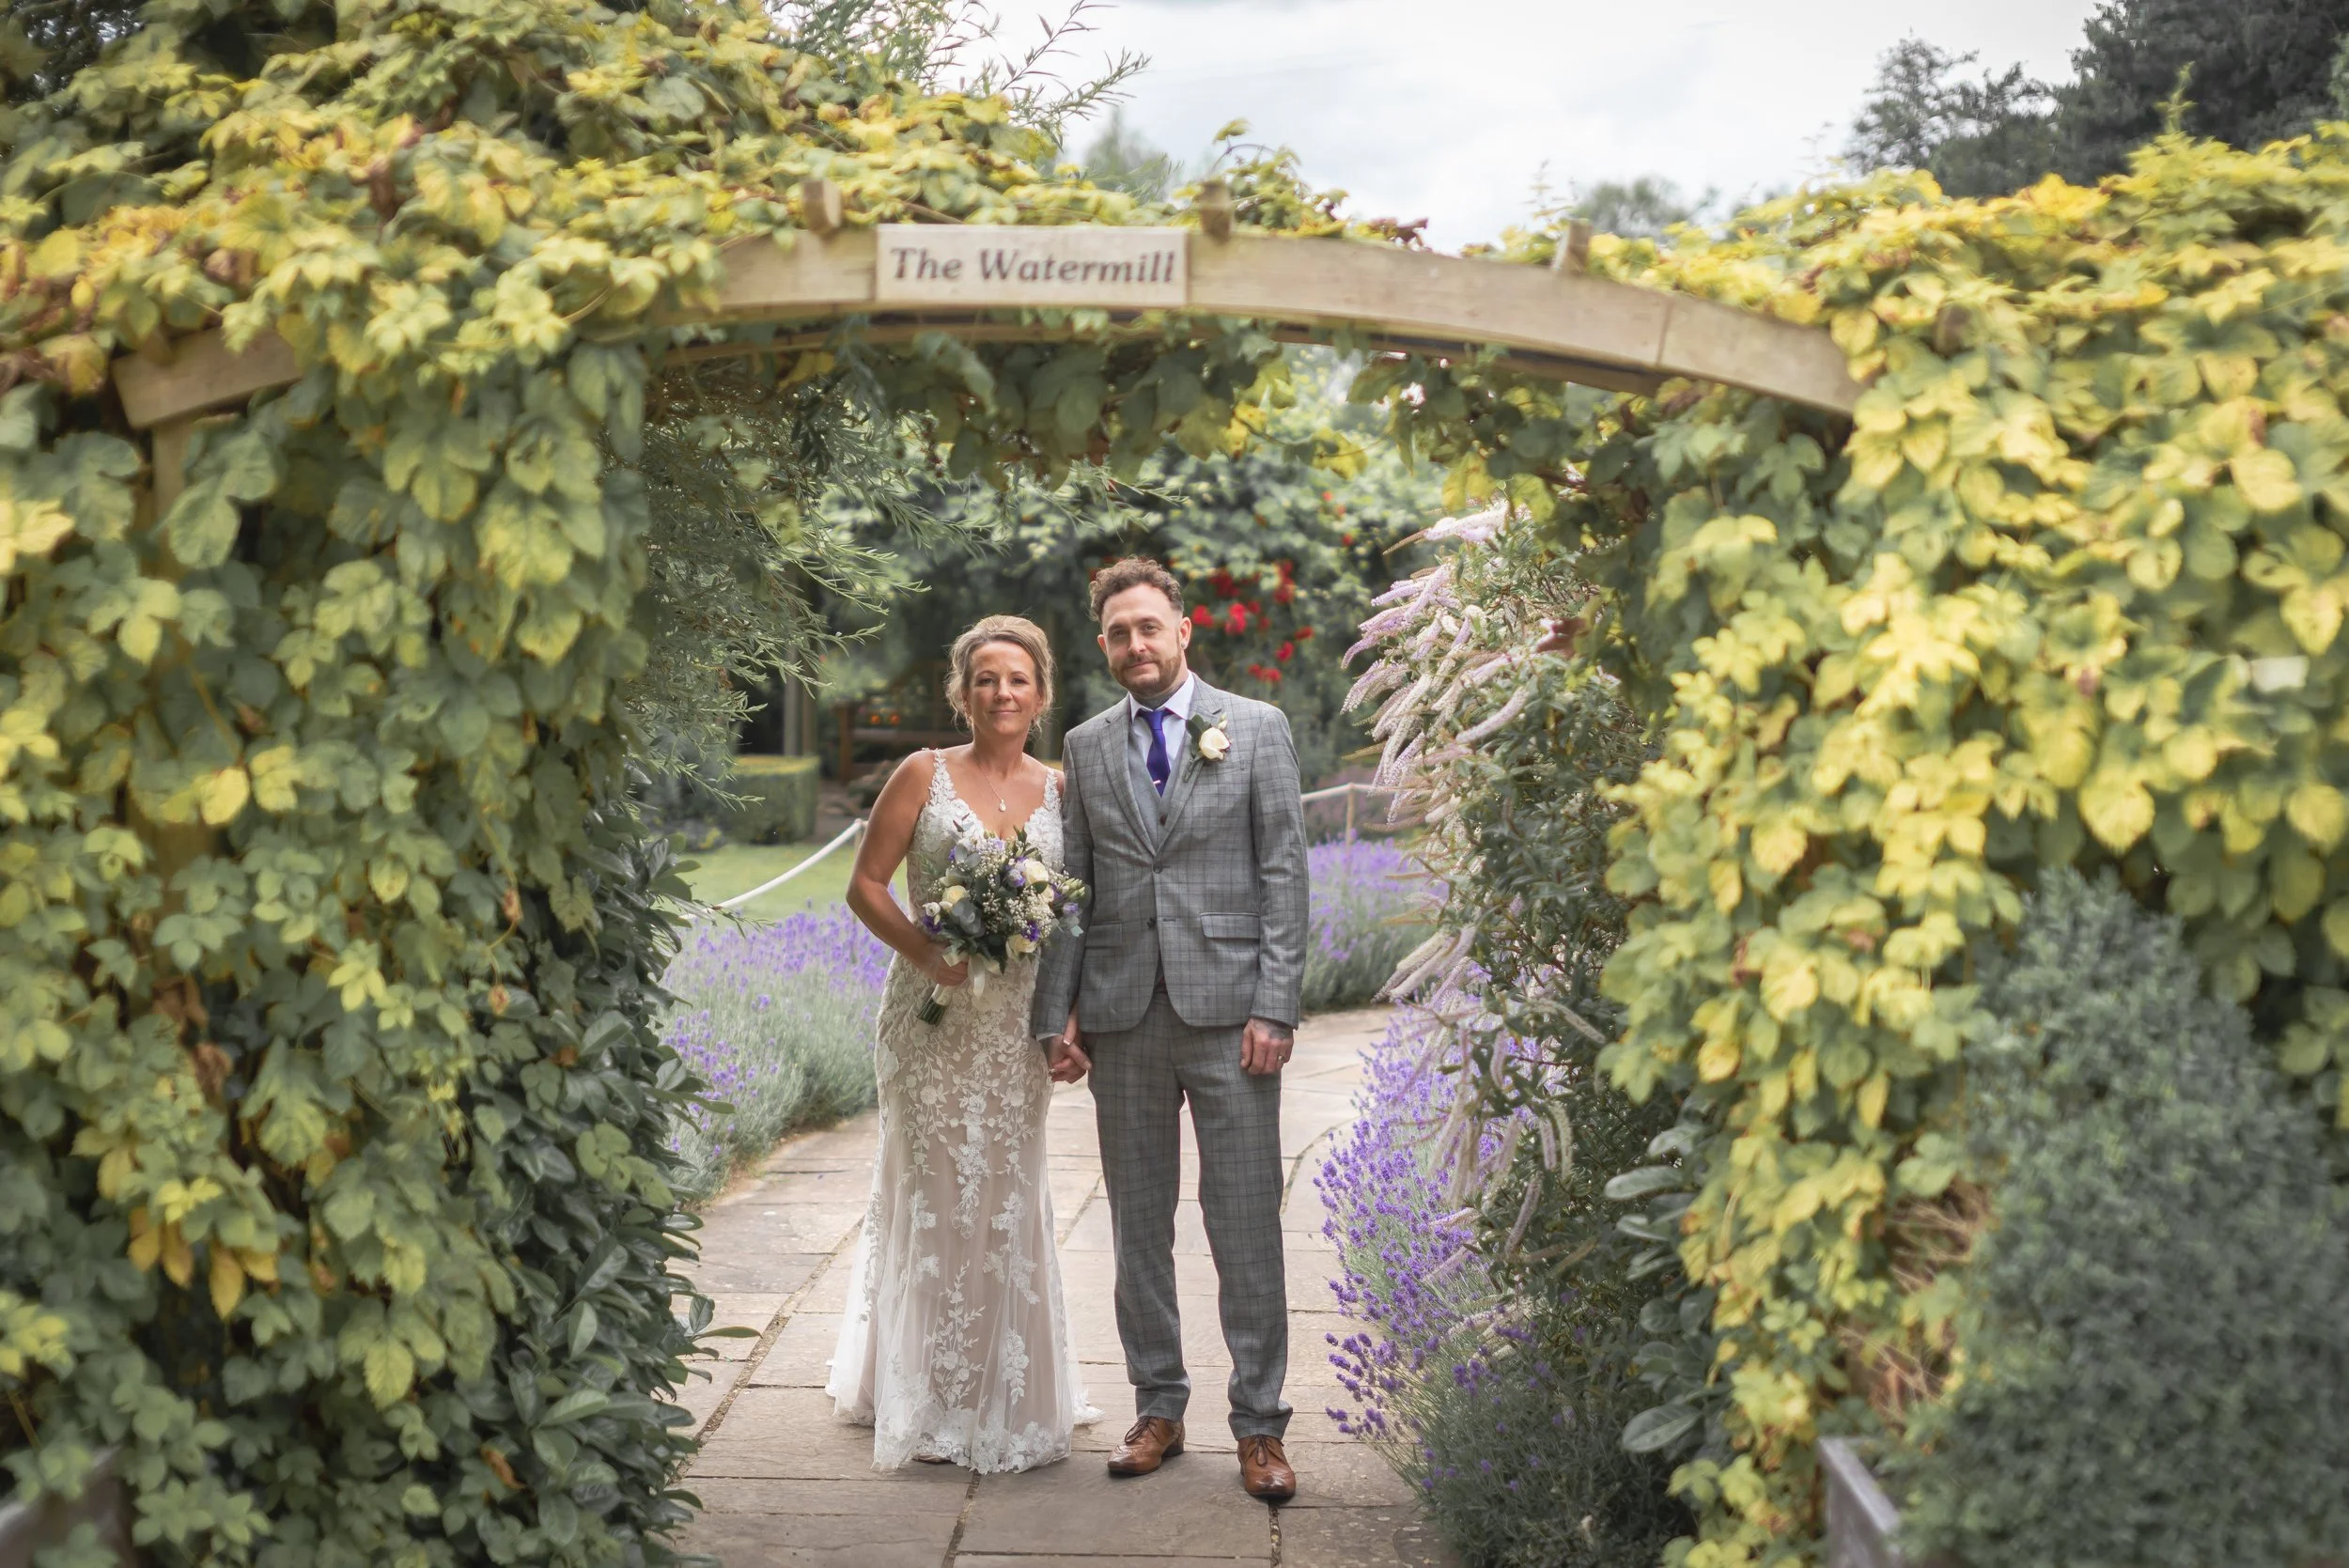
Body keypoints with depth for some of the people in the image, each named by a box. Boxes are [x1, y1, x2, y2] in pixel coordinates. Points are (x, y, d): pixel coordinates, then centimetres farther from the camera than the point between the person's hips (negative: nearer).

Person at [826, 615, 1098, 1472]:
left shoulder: (1060, 790, 7)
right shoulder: (924, 775, -1)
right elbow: (865, 886, -2)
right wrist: (926, 951, -17)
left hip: (1019, 1020, 3)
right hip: (934, 1014, -3)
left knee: (1008, 1197, 9)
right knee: (936, 1193, 1)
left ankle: (1006, 1393, 25)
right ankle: (934, 1402, 14)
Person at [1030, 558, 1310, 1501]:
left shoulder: (1256, 729, 3)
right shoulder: (1085, 748, 11)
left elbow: (1283, 874, -1)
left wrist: (1274, 1006, -8)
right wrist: (1057, 1015, 4)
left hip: (1228, 1008, -3)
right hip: (1123, 1016, 3)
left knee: (1247, 1227, -1)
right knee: (1138, 1225, 9)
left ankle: (1259, 1425, 8)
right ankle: (1158, 1408, 21)